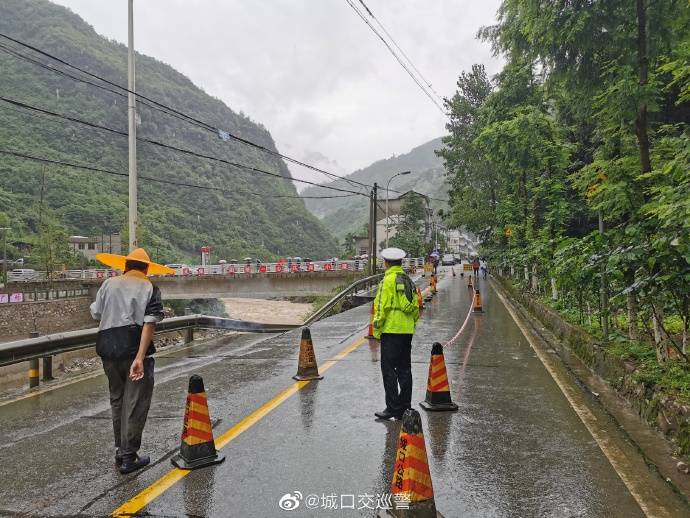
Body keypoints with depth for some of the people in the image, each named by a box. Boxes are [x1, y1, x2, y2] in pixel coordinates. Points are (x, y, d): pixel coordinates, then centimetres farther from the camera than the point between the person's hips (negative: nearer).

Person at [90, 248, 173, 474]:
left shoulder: (109, 284, 7)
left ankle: (120, 451, 30)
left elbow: (96, 315, 10)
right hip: (135, 349, -4)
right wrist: (140, 357, -19)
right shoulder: (149, 289, -2)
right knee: (135, 404, 5)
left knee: (117, 400, 19)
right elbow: (149, 324, -14)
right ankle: (129, 457, 11)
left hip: (108, 348, 4)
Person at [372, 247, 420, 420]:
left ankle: (393, 407, -2)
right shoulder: (408, 281, 14)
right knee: (404, 369, 12)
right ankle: (405, 407, 18)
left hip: (391, 330, -8)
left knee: (388, 369, -2)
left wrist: (377, 329, -8)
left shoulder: (388, 280, -9)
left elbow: (381, 307, -14)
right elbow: (415, 307, 17)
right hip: (407, 330, 8)